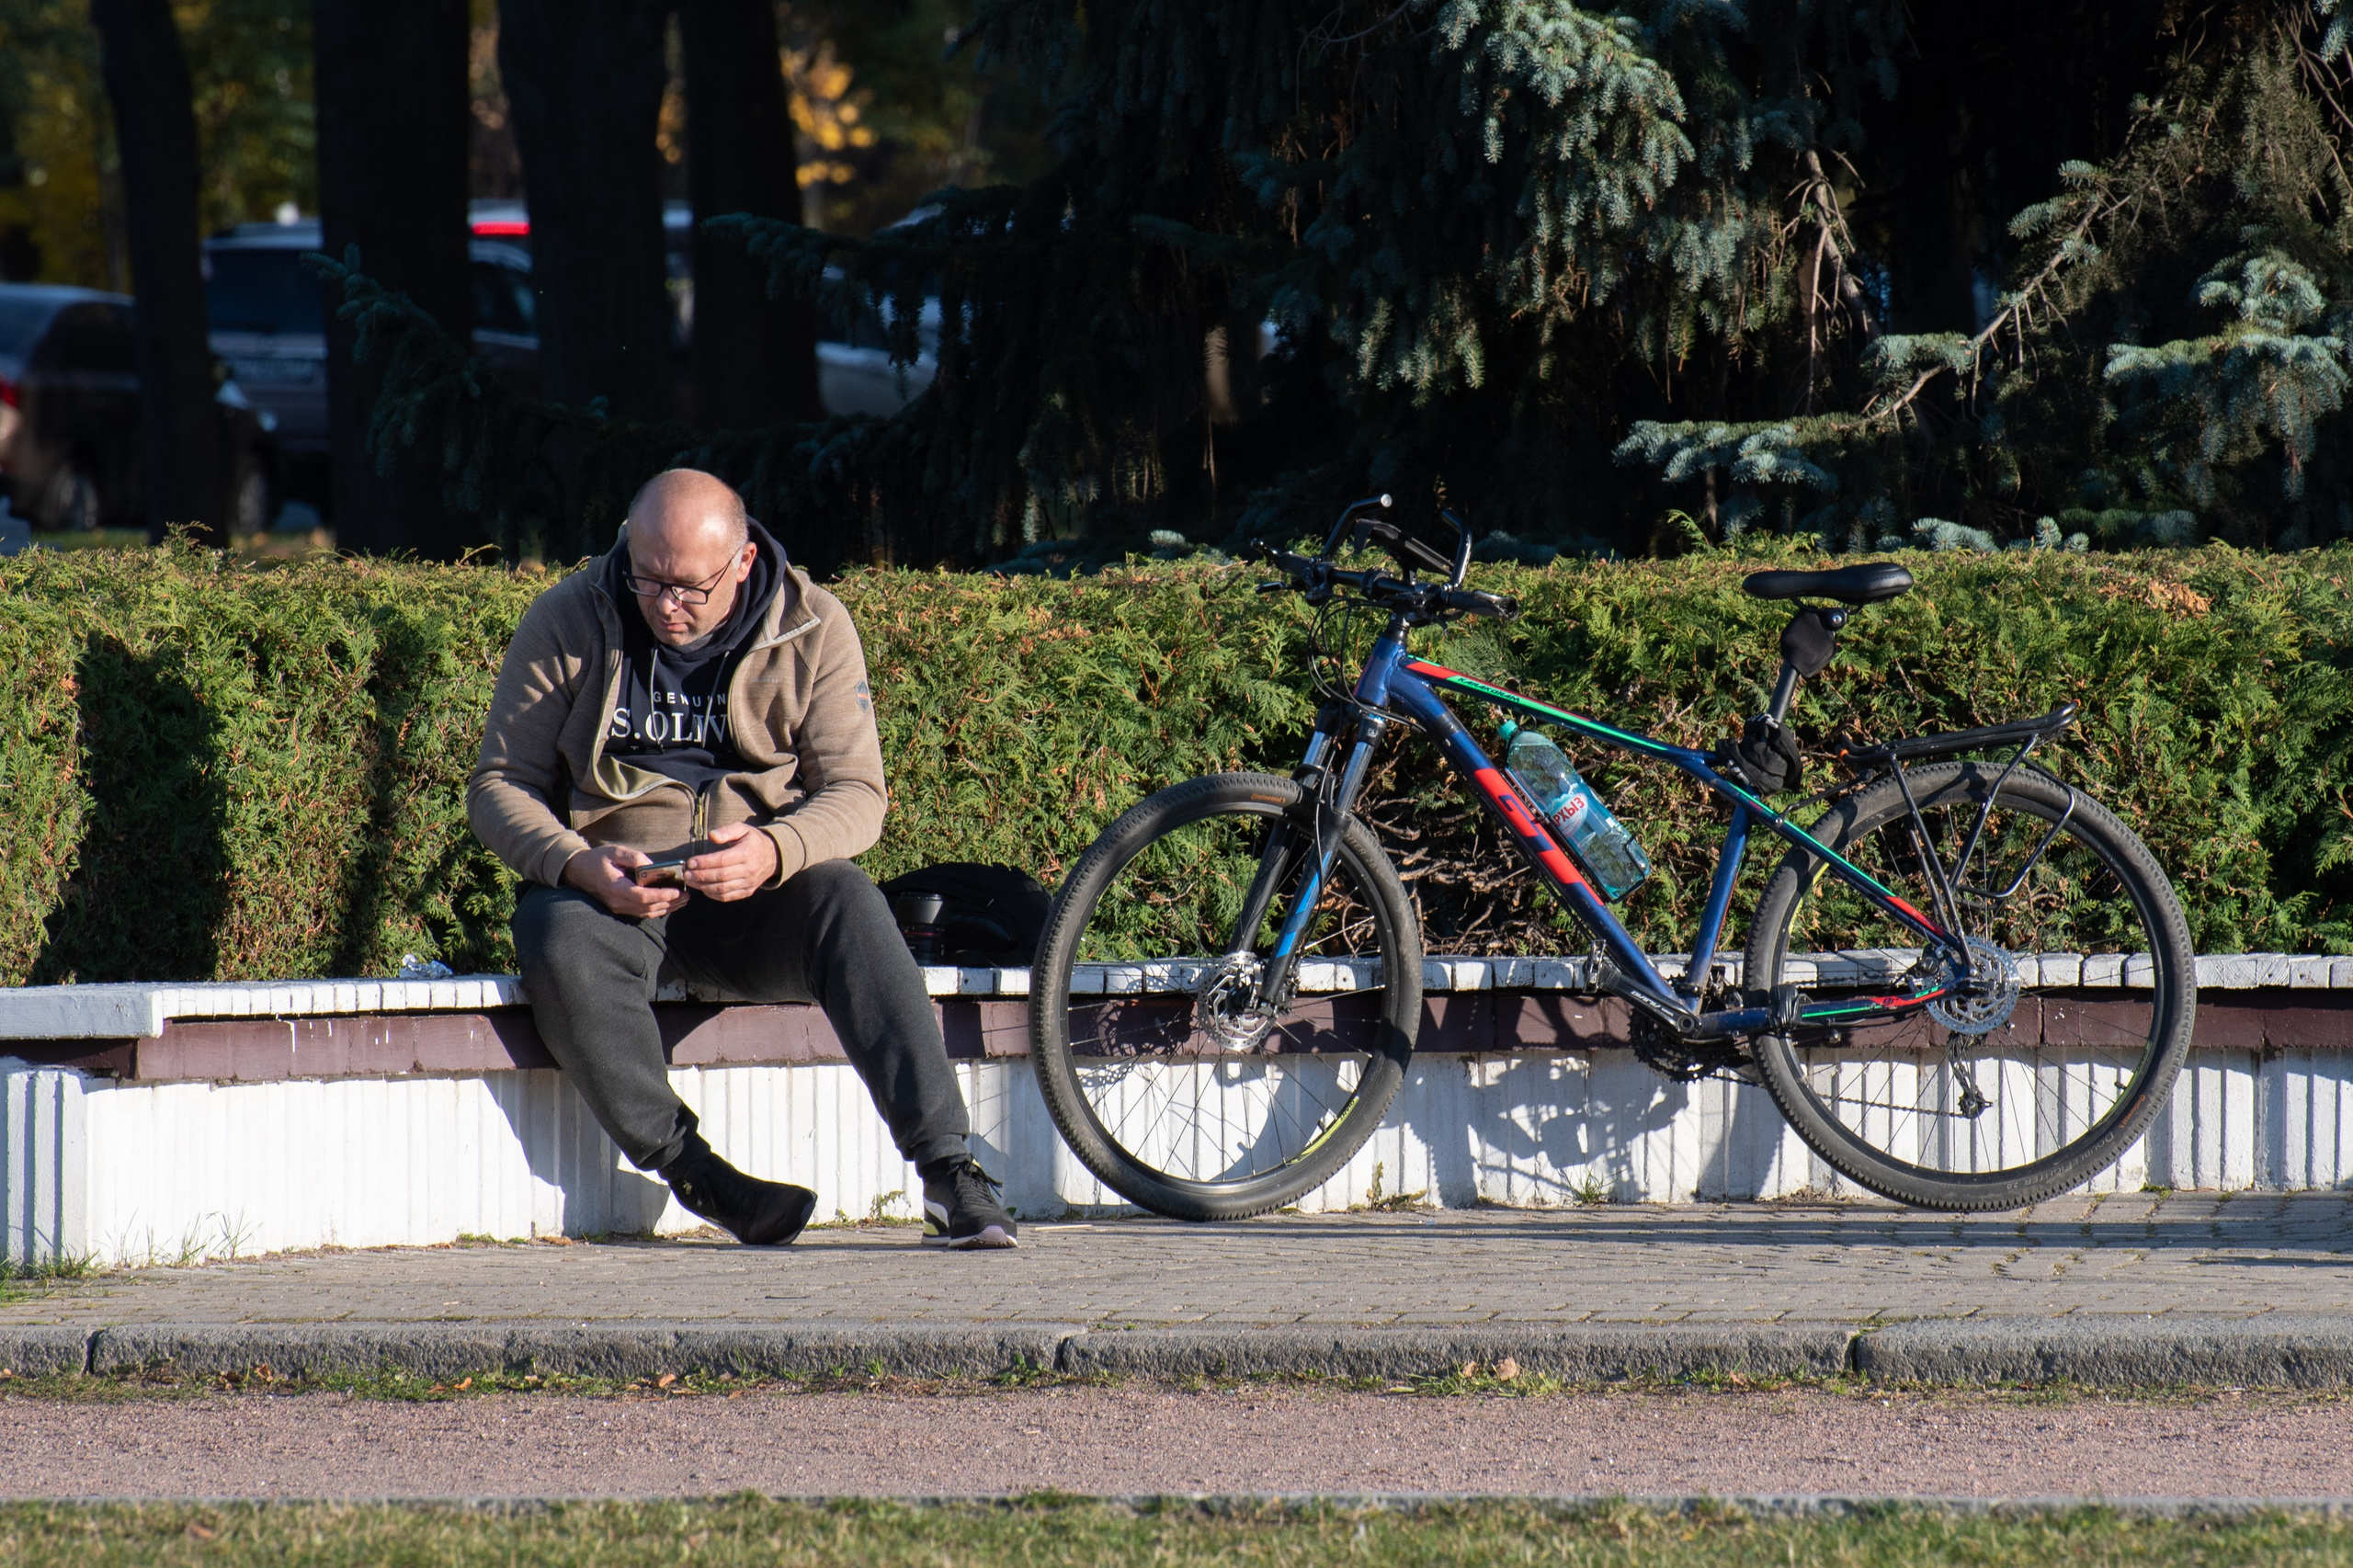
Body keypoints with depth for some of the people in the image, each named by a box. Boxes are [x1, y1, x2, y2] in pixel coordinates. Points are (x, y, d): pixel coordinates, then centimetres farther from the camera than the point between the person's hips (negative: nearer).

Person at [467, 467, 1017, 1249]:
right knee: (563, 944, -35)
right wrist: (578, 864, -23)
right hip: (613, 887, 0)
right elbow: (499, 784, -1)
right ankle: (694, 1174, -28)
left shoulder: (812, 628, -2)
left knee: (848, 905, -33)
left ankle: (948, 1169, -38)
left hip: (760, 891, 0)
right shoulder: (565, 622, -3)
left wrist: (775, 850, -28)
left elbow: (857, 792, -4)